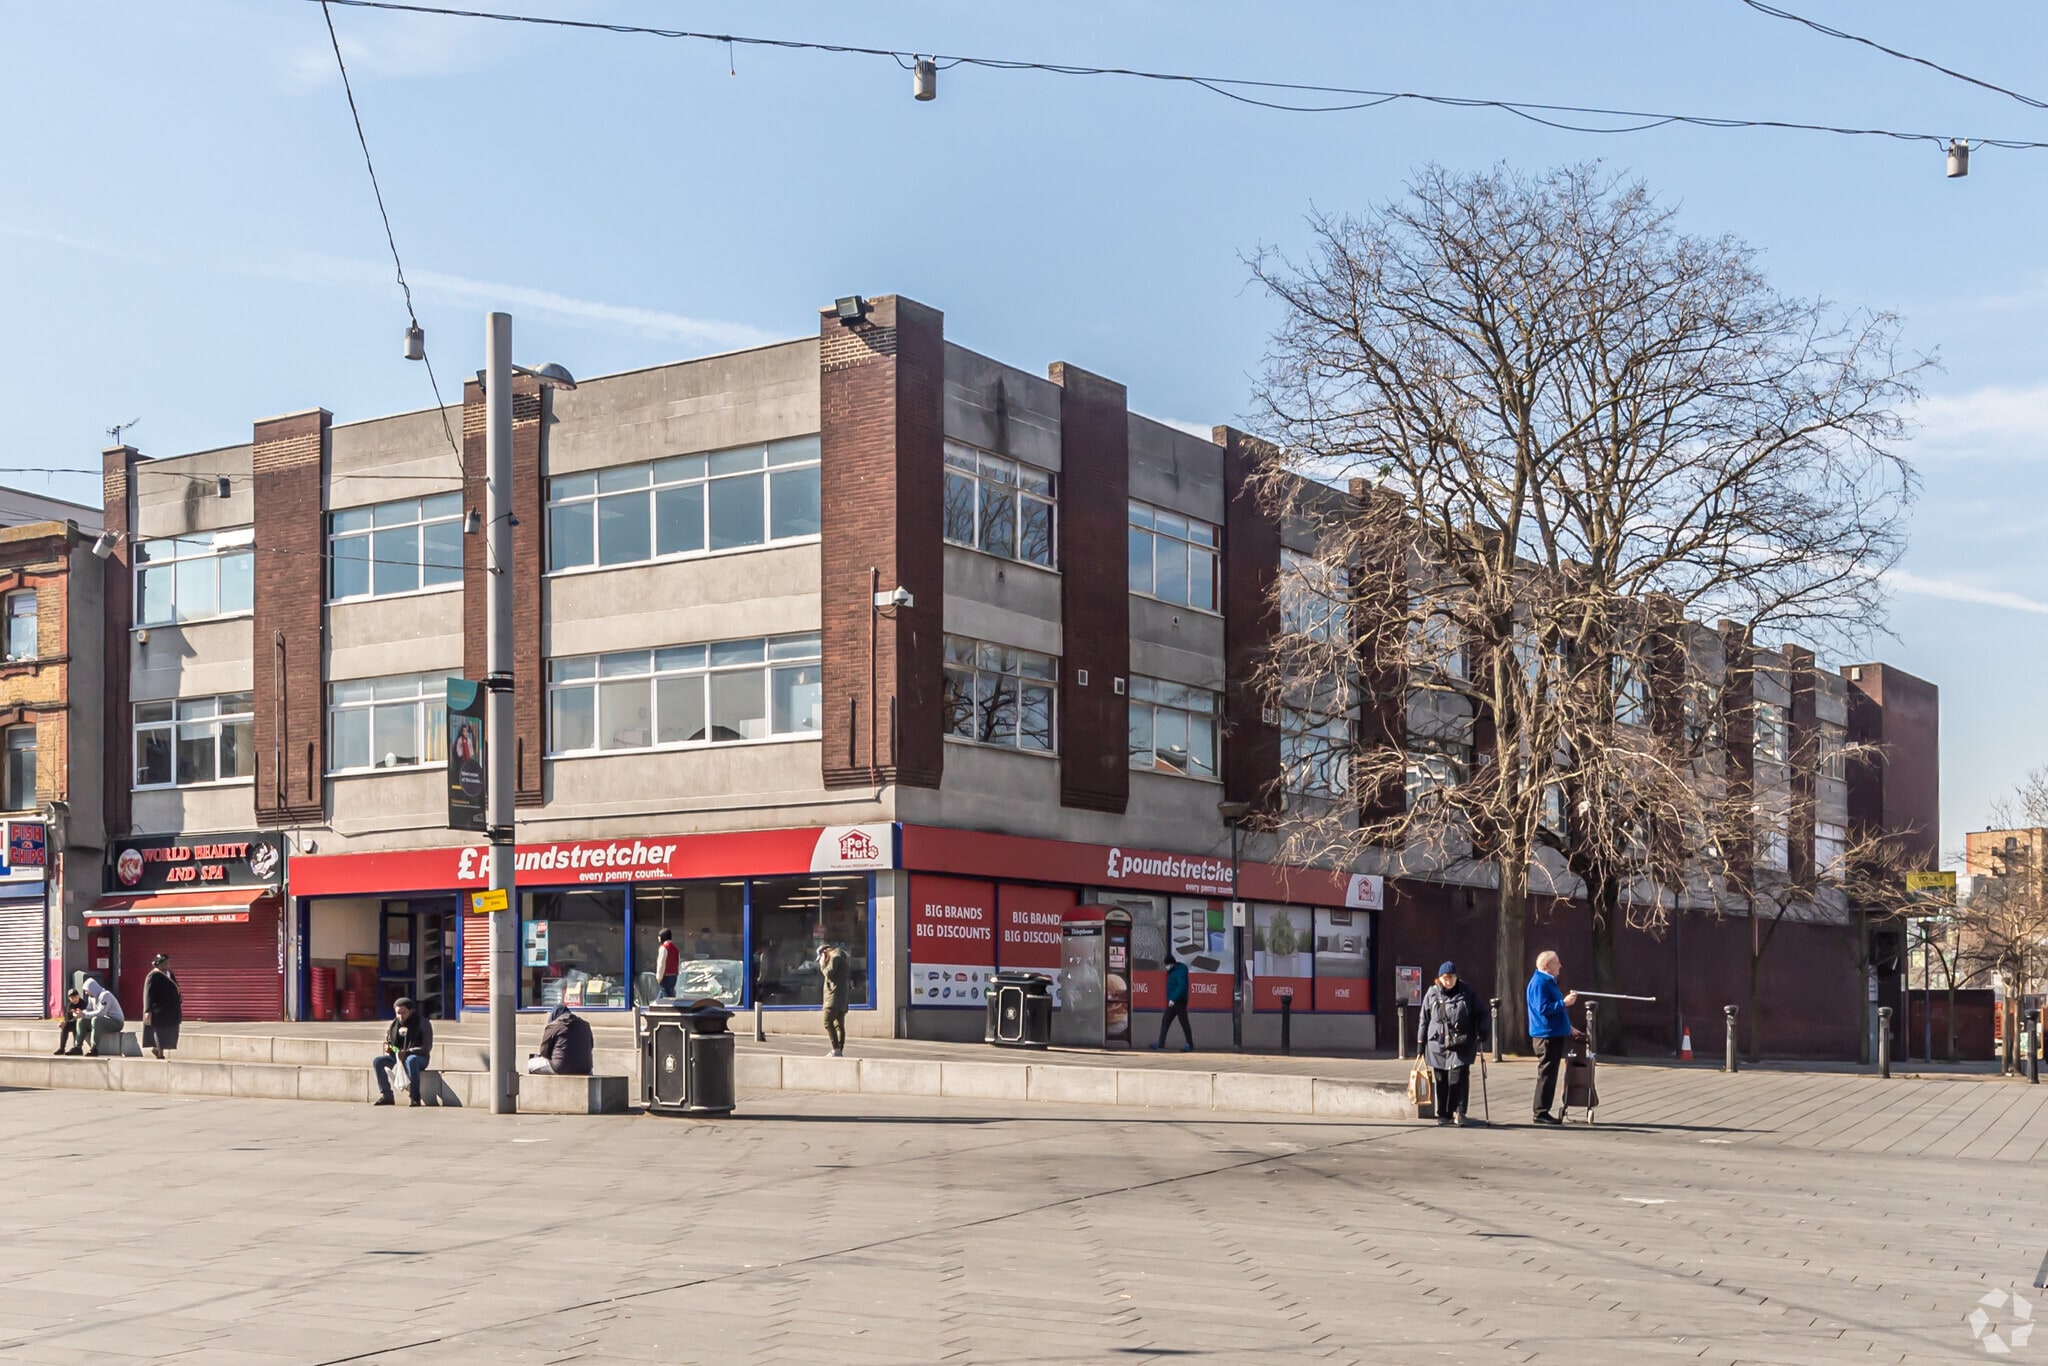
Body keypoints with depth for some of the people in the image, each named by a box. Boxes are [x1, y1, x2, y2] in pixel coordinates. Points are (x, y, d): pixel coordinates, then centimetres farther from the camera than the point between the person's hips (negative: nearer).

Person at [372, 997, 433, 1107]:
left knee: (410, 1060, -41)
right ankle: (386, 1095, -17)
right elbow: (388, 1042, 21)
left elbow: (426, 1048, -15)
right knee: (378, 1061, -18)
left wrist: (407, 1052, -29)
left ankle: (415, 1097, -39)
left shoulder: (422, 1023, -6)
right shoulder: (394, 1024, 10)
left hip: (419, 1057, -6)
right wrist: (387, 1047, -6)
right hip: (397, 1056, 6)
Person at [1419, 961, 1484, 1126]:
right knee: (1441, 1080, 4)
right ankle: (1443, 1114, 11)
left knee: (1459, 1078, -10)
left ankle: (1459, 1112, -4)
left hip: (1462, 1045, -2)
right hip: (1437, 1045, 2)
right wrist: (1421, 1044, 11)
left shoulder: (1467, 992, 3)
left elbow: (1481, 1013, 10)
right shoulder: (1432, 994, 7)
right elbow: (1424, 1019, 12)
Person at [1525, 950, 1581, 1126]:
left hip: (1555, 1034, 10)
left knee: (1549, 1074, 11)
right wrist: (1564, 1002, -23)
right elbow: (1543, 1009, -23)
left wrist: (1567, 1027, 24)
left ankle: (1543, 1111, 16)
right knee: (1546, 1073, -7)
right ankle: (1541, 1112, -3)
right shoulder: (1539, 983, -15)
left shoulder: (1548, 982, 17)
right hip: (1546, 1035, -10)